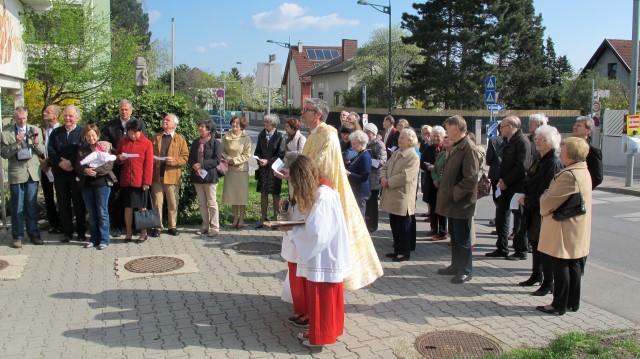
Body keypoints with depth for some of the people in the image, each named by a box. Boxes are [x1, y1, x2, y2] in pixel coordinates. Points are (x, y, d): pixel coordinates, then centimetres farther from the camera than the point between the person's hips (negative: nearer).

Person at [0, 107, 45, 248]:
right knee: (17, 207, 3)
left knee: (32, 206, 8)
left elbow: (42, 152, 8)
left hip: (32, 173, 2)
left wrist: (36, 142, -12)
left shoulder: (35, 131, 9)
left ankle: (34, 234, 15)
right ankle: (17, 236, 10)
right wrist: (16, 143, -17)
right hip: (16, 174, -2)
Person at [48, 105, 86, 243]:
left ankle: (81, 232, 14)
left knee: (79, 204, 4)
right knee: (63, 204, 8)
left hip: (77, 173, -4)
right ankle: (67, 232, 17)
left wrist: (71, 163, -19)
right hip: (60, 174, 4)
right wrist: (60, 162, -13)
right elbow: (50, 150, 2)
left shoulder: (82, 132, -1)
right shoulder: (56, 132, 11)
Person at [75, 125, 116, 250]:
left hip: (102, 182, -4)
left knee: (102, 212, -1)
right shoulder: (82, 150, 12)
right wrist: (85, 171, -17)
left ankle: (104, 240, 4)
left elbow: (109, 165, -8)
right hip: (86, 183, 4)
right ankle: (94, 238, 17)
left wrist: (96, 171, -22)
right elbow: (78, 167, 4)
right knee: (91, 213, 9)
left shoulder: (105, 147, 1)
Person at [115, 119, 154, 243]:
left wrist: (147, 182, -11)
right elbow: (116, 156, 17)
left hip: (140, 181, -3)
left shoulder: (147, 143, -4)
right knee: (128, 207, 8)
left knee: (142, 207, 5)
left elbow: (149, 164, -6)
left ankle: (143, 233, 16)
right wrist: (120, 158, -7)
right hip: (126, 180, 3)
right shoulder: (123, 142, 7)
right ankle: (128, 233, 18)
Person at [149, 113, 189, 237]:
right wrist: (151, 159, -4)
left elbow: (185, 157, -1)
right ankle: (157, 227, 10)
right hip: (156, 175, 2)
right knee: (157, 203, 3)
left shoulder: (180, 139, 5)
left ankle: (172, 226, 16)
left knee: (173, 204, 5)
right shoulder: (155, 138, 15)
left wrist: (174, 160, -17)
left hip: (172, 175, -2)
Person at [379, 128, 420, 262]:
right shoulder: (395, 154, 14)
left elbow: (404, 176, -22)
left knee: (403, 226, 3)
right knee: (394, 225, 15)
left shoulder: (413, 157, -14)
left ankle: (405, 252, 14)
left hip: (403, 197, -8)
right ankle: (397, 249, 27)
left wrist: (388, 182, -16)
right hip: (392, 196, 8)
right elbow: (385, 167, 14)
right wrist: (383, 178, -8)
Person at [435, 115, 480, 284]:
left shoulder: (468, 149, -19)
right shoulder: (456, 147, 11)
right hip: (452, 201, 9)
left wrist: (454, 194, -17)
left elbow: (470, 179, -22)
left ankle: (466, 271, 14)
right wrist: (445, 191, 11)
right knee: (454, 236, 18)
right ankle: (456, 266, 30)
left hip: (461, 202, -9)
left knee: (462, 238, 2)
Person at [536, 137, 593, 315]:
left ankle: (559, 305, 8)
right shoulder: (584, 172, 9)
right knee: (573, 264, 15)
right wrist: (547, 196, 10)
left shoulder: (569, 175, -23)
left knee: (560, 266, -1)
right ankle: (572, 303, 25)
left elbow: (549, 201, -20)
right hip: (577, 229, 10)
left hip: (564, 229, -10)